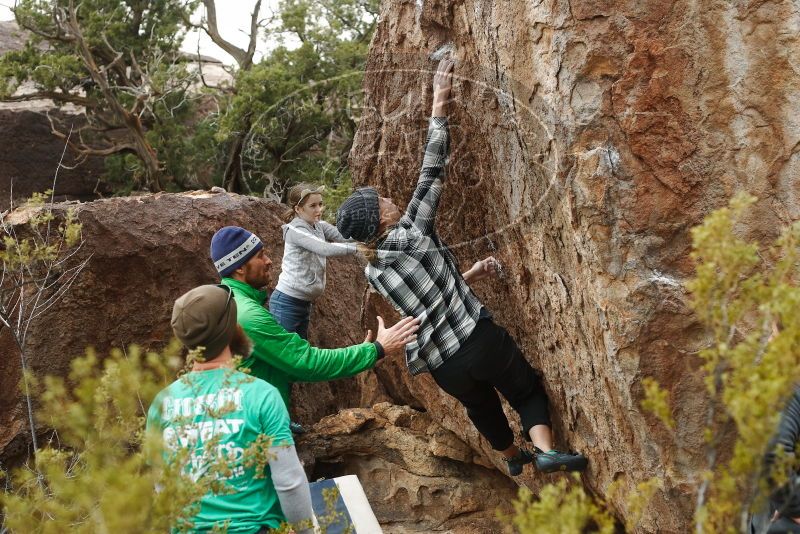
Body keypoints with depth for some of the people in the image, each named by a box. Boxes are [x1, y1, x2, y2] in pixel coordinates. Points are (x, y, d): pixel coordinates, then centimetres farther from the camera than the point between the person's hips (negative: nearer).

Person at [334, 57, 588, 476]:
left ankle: (514, 458, 54)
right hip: (476, 340, -6)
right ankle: (546, 451, -5)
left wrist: (468, 276, 15)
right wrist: (439, 102, -5)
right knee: (527, 390, 15)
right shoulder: (412, 233, -14)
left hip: (441, 365, 6)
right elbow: (432, 173, -10)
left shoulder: (373, 270, 5)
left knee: (480, 406, 31)